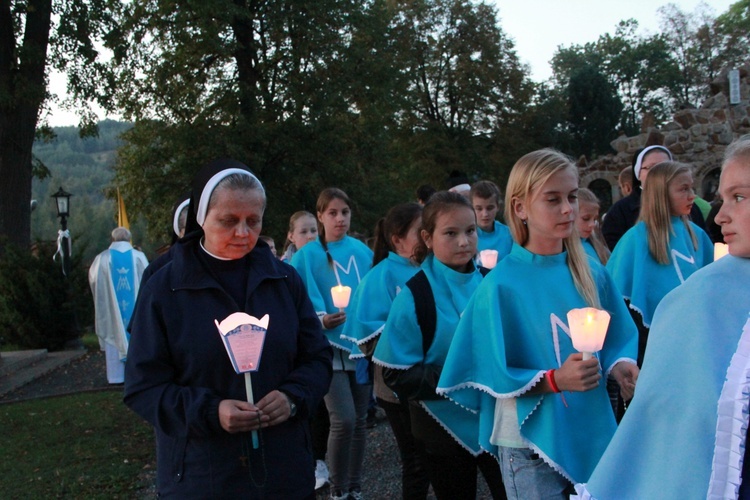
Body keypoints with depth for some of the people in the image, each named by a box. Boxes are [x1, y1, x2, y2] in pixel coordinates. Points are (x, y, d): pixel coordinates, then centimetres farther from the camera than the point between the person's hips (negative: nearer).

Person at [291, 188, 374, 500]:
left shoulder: (362, 251, 7)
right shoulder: (308, 255, -5)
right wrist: (322, 321, -24)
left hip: (363, 343, 4)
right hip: (329, 346, -4)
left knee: (359, 419, 10)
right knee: (343, 419, -13)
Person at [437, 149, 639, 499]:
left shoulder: (592, 274, 1)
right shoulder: (502, 285, -15)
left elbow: (614, 339, 10)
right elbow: (494, 375, -12)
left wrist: (620, 366, -11)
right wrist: (555, 380, -25)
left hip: (594, 434, 5)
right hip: (532, 444, -5)